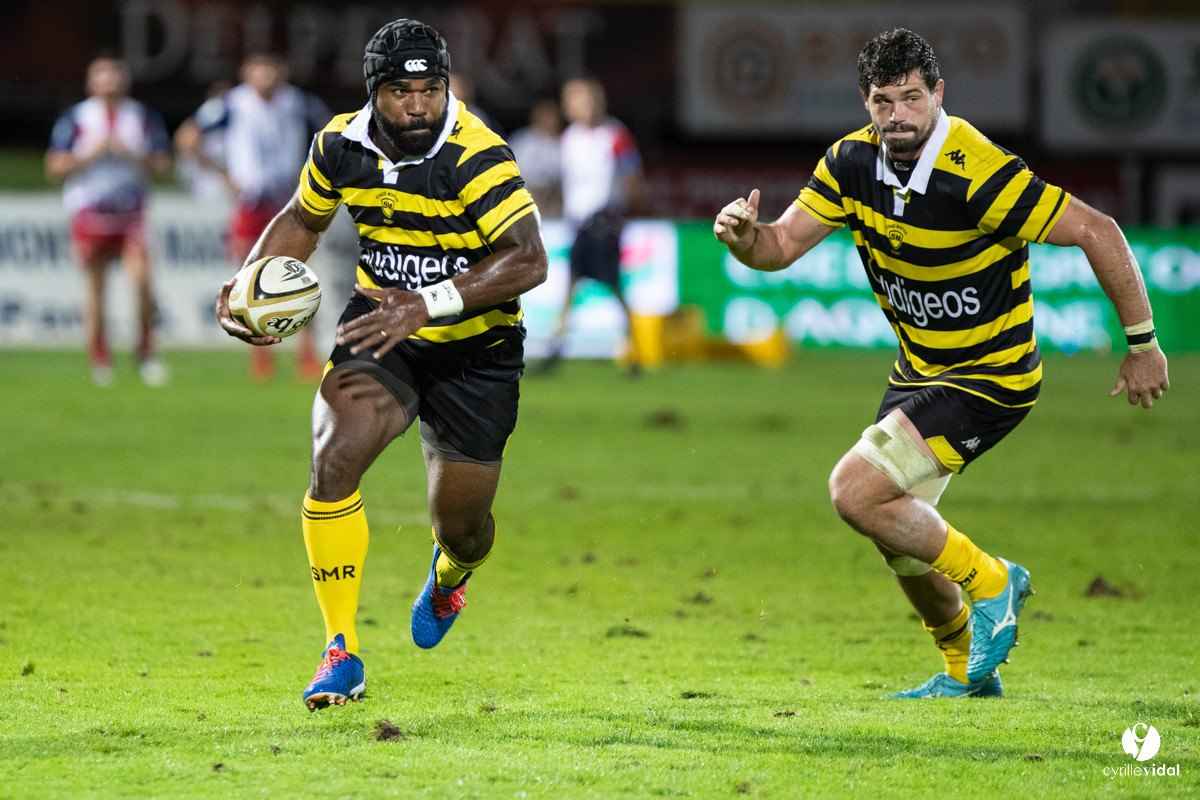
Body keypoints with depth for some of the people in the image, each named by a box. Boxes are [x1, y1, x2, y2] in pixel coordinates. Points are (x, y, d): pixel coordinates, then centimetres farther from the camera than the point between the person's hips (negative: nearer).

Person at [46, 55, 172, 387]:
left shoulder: (145, 118, 7)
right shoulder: (74, 119, 2)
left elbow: (163, 165, 4)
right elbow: (55, 168, -1)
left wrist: (129, 155, -12)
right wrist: (92, 153, -13)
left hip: (132, 213, 0)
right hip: (89, 213, 0)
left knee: (142, 278, -16)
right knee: (96, 287, 3)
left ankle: (146, 351, 0)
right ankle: (100, 358, 19)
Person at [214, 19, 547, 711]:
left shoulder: (477, 157, -25)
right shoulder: (343, 146, -8)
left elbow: (528, 260, -35)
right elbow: (304, 219, 13)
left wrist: (430, 303, -44)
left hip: (475, 349, -2)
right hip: (384, 329, 3)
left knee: (461, 525, 7)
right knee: (335, 460, -25)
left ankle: (450, 576, 50)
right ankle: (342, 653, -16)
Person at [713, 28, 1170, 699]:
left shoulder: (980, 175, -28)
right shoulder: (853, 163, -8)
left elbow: (1097, 233, -23)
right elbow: (782, 246, -4)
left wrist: (1144, 345, -17)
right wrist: (745, 236, -29)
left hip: (990, 379, -8)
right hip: (919, 369, 8)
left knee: (856, 492, -19)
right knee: (896, 530, 16)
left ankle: (989, 581, 1)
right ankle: (967, 672, 38)